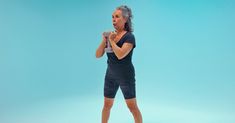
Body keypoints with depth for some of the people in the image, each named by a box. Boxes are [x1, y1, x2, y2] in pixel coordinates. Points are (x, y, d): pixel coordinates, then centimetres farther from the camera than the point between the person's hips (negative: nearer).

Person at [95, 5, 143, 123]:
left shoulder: (129, 37, -13)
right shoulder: (110, 35, 2)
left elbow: (120, 55, -28)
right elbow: (98, 55, 0)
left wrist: (111, 40, -17)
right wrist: (104, 40, -13)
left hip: (126, 76, -5)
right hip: (110, 75, 5)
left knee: (132, 106, -1)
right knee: (107, 104, 15)